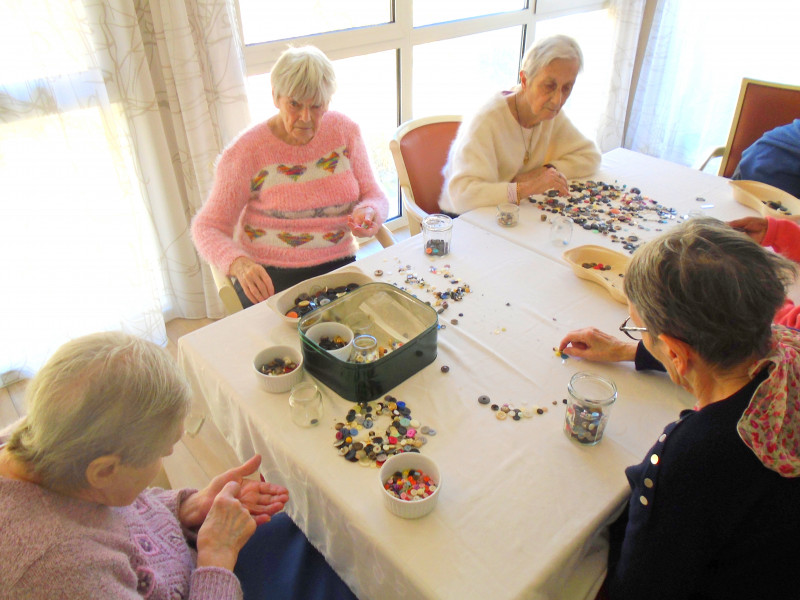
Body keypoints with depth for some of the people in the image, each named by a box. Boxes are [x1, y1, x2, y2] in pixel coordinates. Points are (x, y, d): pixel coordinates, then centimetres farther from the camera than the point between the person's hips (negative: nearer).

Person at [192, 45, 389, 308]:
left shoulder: (345, 131, 6)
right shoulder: (245, 152, -5)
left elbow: (373, 195, 12)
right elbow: (207, 227, -3)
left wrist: (369, 213, -14)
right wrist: (239, 264, -25)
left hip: (338, 267, 4)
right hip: (269, 278, -3)